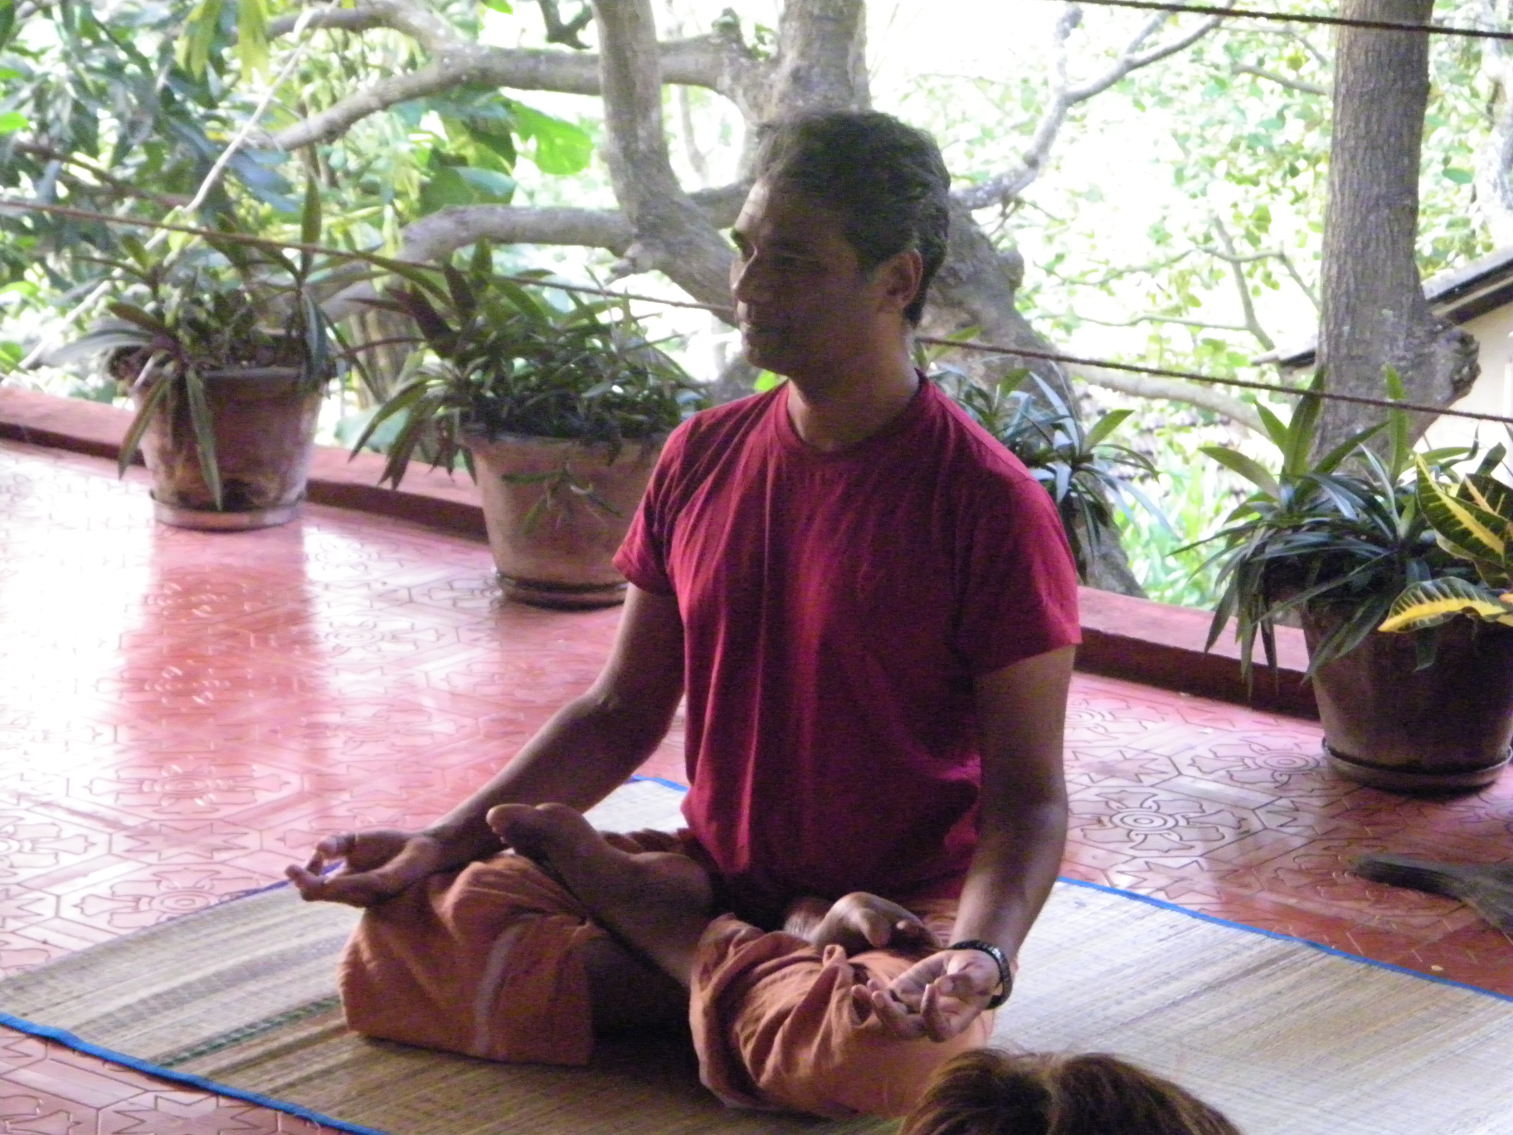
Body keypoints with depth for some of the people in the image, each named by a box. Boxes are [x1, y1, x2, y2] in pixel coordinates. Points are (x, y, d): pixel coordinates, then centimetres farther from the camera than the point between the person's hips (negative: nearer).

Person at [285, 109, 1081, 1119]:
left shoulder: (989, 507, -13)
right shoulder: (704, 458, 4)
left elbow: (1027, 794, -13)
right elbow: (622, 714, 11)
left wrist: (980, 956, -32)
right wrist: (443, 841, 0)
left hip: (910, 912, -5)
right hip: (714, 872, 5)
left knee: (861, 1052, -39)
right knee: (400, 942, -14)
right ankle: (756, 961, -10)